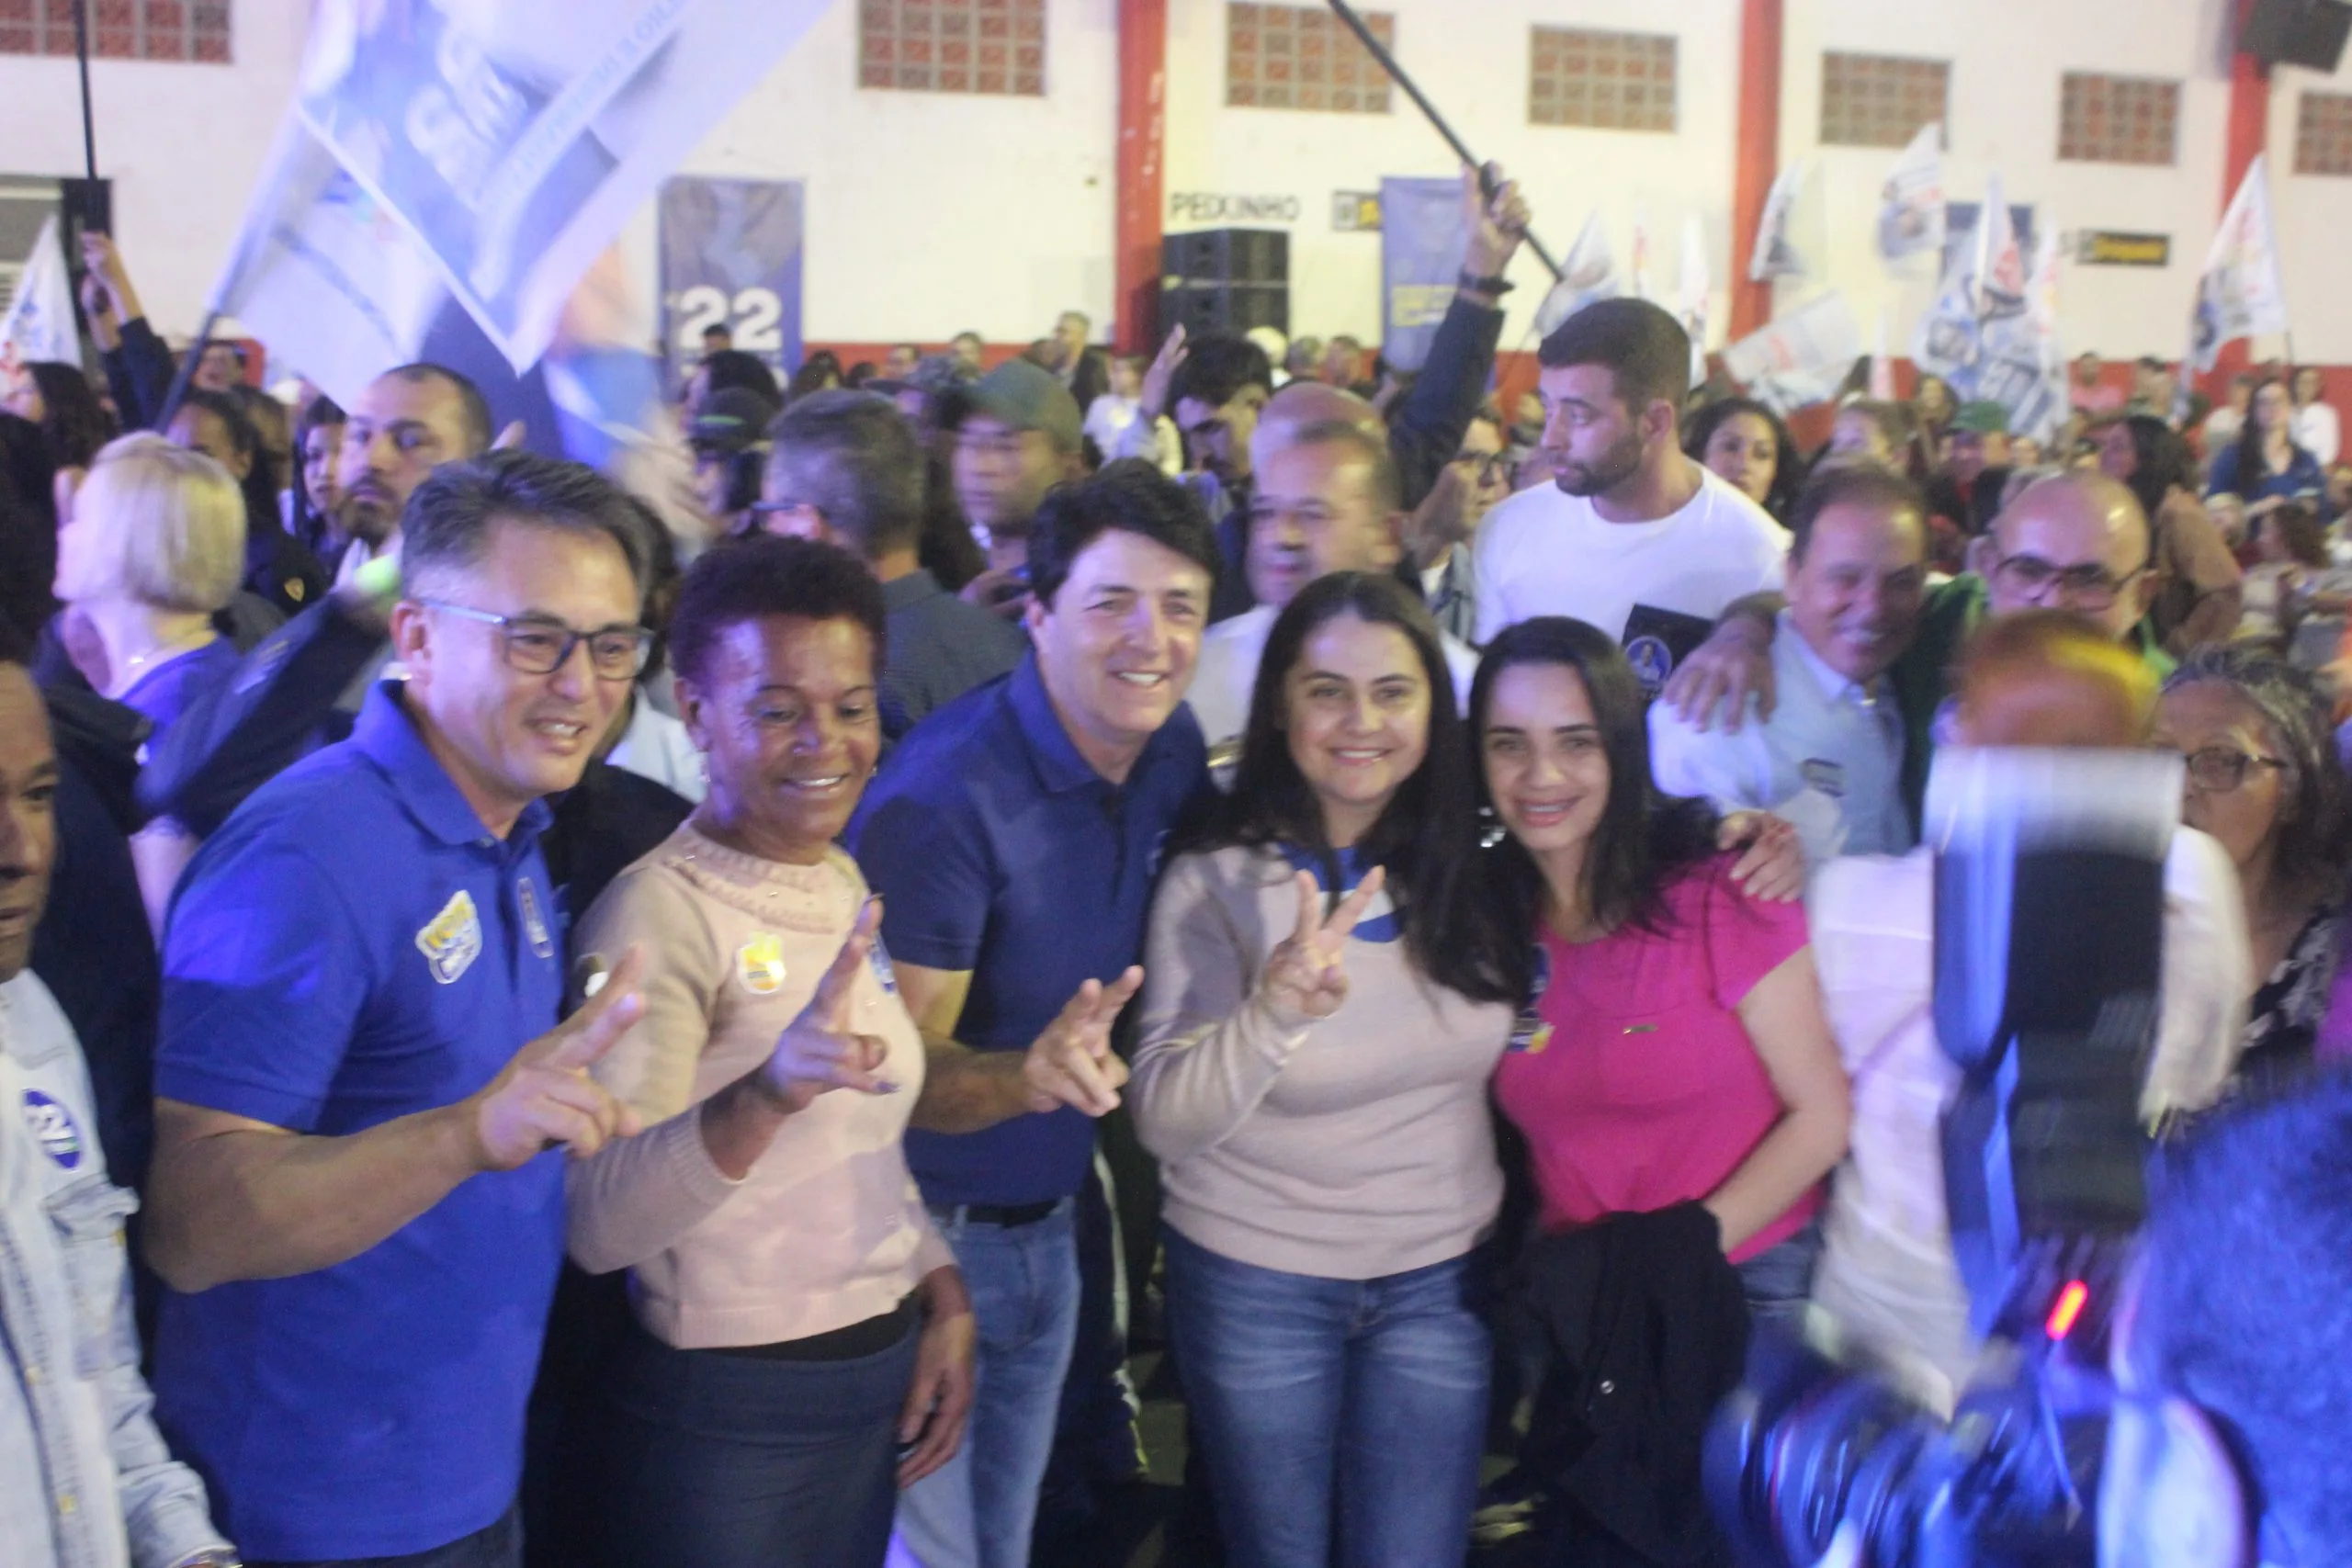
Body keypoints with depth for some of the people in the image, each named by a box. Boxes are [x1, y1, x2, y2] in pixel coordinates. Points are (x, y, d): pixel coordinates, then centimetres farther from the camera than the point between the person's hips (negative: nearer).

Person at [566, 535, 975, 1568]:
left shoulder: (841, 881, 5)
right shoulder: (658, 911, -16)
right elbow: (598, 1228, -27)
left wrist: (940, 1293, 5)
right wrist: (767, 1092, -41)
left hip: (879, 1382, 7)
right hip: (727, 1414, -6)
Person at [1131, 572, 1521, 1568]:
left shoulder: (1473, 866, -7)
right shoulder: (1213, 882, -16)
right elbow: (1164, 1122, -22)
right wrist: (1276, 1009, -40)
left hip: (1440, 1279, 2)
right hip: (1255, 1286, -2)